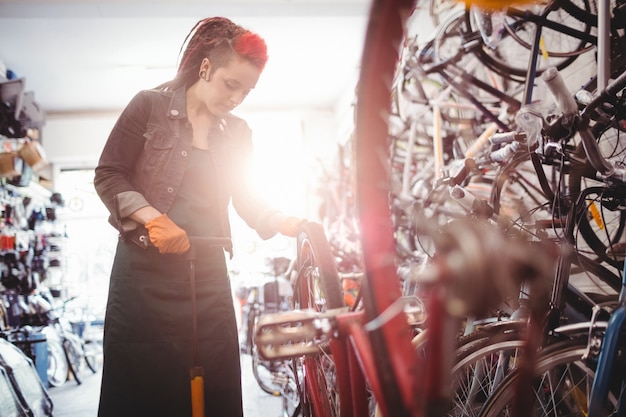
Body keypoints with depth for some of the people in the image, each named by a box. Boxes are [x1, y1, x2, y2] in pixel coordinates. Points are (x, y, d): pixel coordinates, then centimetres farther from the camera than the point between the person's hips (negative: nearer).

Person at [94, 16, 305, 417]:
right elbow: (108, 175, -2)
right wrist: (152, 218, -17)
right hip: (146, 268, -3)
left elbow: (245, 198, 15)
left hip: (208, 273, 3)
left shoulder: (238, 133, 11)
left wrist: (286, 223, -3)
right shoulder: (150, 106, 0)